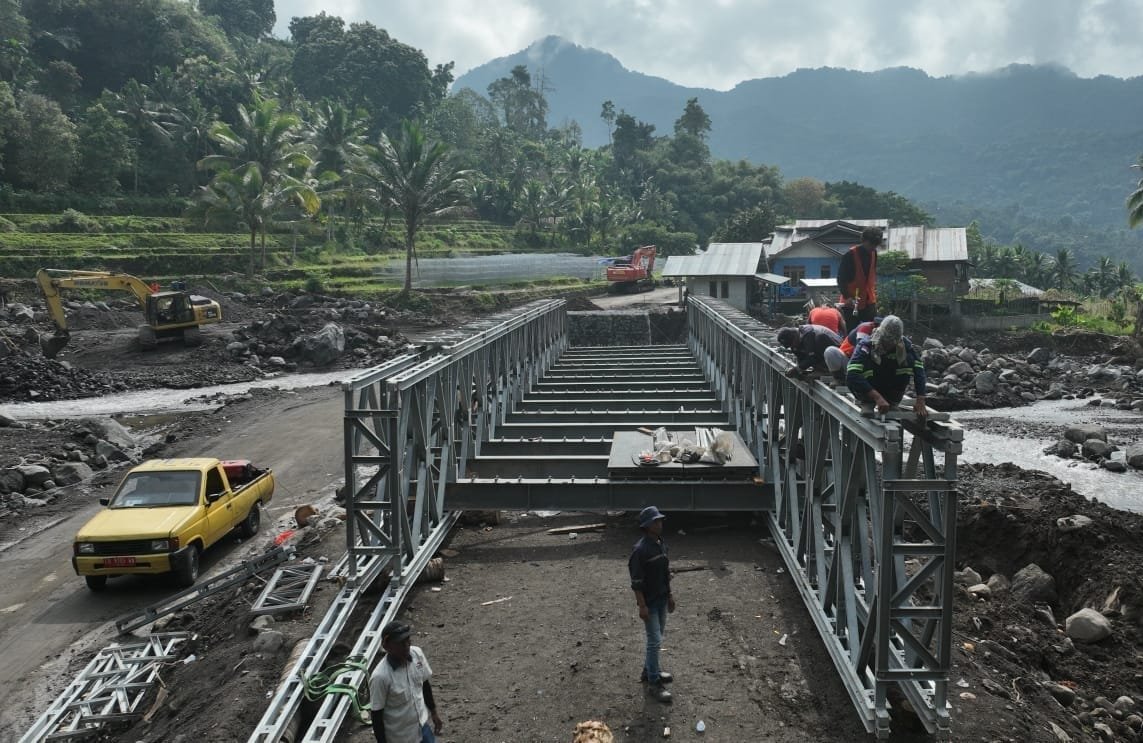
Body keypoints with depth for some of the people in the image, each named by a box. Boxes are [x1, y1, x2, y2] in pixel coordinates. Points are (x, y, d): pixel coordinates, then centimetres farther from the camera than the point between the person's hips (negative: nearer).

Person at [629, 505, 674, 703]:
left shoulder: (662, 543, 2)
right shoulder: (640, 550, -23)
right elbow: (636, 581, -21)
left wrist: (670, 594, 15)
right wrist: (642, 606, -20)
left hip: (662, 599, 8)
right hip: (649, 602, -8)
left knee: (656, 638, 19)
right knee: (655, 641, -2)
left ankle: (649, 671, 36)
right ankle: (654, 683, 8)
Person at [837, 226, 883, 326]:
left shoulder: (873, 253, 6)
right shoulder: (850, 255, -14)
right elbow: (841, 278, -13)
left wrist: (874, 290, 15)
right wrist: (847, 297, -21)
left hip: (869, 301, 6)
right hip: (852, 303, -6)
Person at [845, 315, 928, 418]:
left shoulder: (905, 344, -15)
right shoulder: (866, 345, -27)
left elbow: (918, 369, -21)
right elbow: (852, 375, -40)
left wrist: (920, 401, -33)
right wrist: (877, 397, -47)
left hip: (890, 389, 3)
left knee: (909, 359, -18)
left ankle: (892, 402, -10)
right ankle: (867, 403, -12)